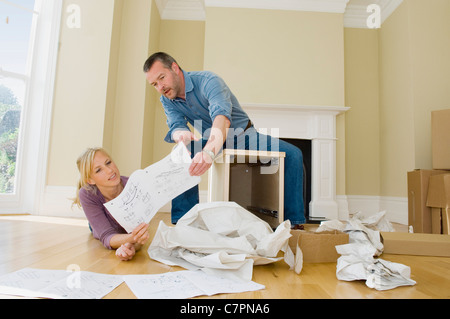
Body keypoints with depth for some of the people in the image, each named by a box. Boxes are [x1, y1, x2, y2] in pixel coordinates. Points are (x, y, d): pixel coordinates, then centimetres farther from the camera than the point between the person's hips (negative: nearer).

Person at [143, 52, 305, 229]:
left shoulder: (208, 80, -26)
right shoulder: (167, 100, -5)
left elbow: (222, 117, -45)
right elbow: (175, 126, -19)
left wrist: (209, 151, -64)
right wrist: (181, 134, -47)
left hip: (244, 136, -3)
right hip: (212, 142, 4)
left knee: (293, 154, -25)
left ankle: (294, 221, -16)